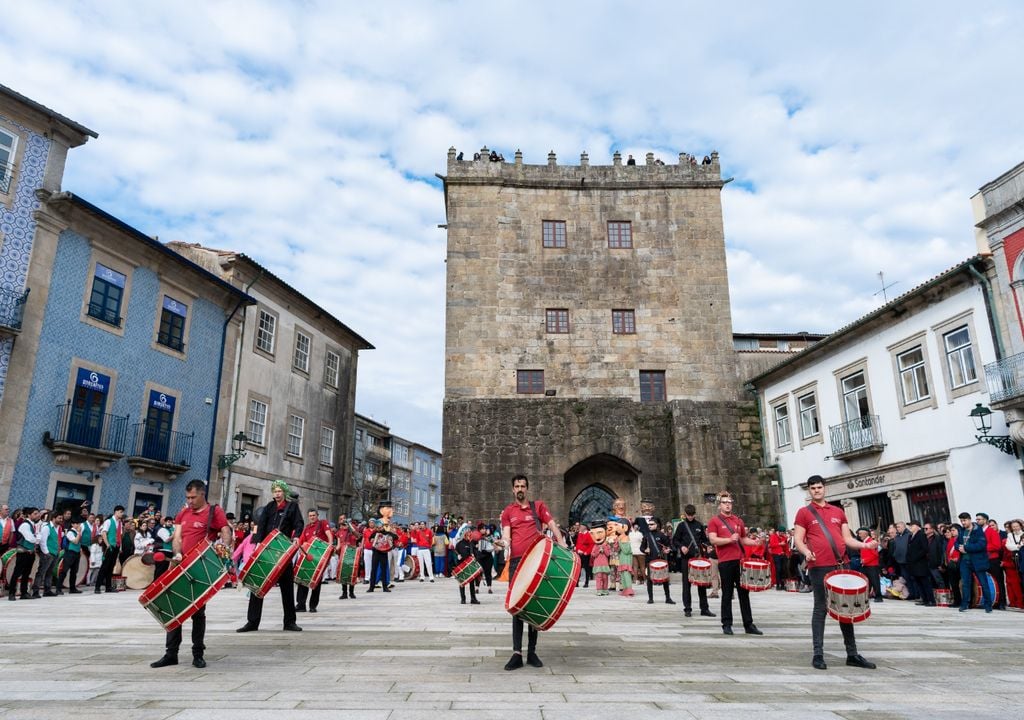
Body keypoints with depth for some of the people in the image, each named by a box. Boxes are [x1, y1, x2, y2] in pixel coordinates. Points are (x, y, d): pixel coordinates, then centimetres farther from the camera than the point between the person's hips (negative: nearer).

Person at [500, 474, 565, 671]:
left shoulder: (538, 506, 11)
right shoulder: (508, 512, 11)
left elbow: (552, 525, 3)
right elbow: (506, 535, 1)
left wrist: (562, 545, -12)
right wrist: (503, 542, -22)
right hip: (516, 561, 0)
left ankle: (532, 652, 14)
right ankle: (517, 653, 2)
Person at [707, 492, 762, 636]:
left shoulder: (738, 520, 16)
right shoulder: (714, 521, 0)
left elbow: (744, 539, 23)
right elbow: (713, 539, -10)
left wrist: (754, 542, 4)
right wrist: (729, 539, -22)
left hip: (740, 560, 5)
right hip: (725, 562, -4)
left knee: (744, 593, 8)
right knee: (727, 594, 2)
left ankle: (749, 625, 15)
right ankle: (726, 625, 10)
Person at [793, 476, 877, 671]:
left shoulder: (838, 512, 17)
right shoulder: (804, 512, 4)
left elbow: (847, 538, 15)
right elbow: (798, 539, 0)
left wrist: (864, 545, -3)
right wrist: (806, 551, -20)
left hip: (841, 565, 4)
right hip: (819, 566, -4)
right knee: (820, 609, -1)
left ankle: (852, 654, 18)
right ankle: (818, 654, 3)